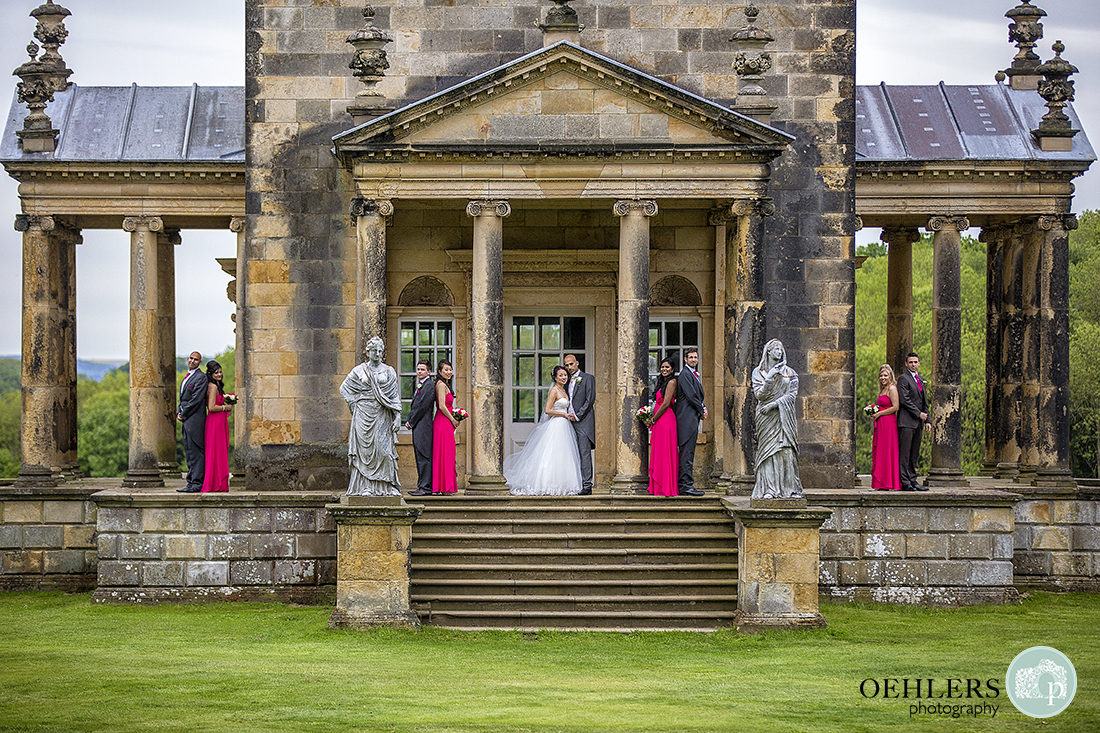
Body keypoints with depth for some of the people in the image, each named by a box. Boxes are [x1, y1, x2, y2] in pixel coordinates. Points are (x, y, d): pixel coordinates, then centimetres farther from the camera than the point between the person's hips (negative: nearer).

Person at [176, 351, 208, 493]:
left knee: (195, 452, -10)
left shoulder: (201, 377, -8)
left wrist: (183, 415, -10)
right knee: (189, 452, 10)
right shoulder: (187, 377, 22)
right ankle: (192, 482, 13)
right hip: (186, 421, 10)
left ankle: (196, 484, -10)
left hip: (195, 419, -10)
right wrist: (178, 412, 7)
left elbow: (196, 400, -15)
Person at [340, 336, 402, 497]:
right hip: (364, 414, 0)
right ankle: (365, 487, -2)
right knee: (365, 449, -3)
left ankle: (385, 486, -2)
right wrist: (354, 403, 4)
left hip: (382, 415, 0)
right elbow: (344, 388, 15)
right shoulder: (359, 371, 7)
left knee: (383, 449, -6)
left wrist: (397, 416, -2)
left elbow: (395, 395, 6)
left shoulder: (389, 371, 8)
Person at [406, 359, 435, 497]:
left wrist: (411, 422, -9)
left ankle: (426, 487, -11)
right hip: (416, 427, 10)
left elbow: (422, 406, -14)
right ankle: (422, 486, 13)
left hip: (423, 425, -10)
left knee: (424, 457, -10)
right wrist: (409, 421, 9)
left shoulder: (429, 386, -10)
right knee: (420, 458, 10)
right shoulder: (420, 386, 21)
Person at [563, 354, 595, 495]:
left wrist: (577, 416, -10)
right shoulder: (568, 381, 20)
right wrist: (568, 415, 5)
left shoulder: (588, 378, 0)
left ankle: (586, 485, -13)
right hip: (570, 421, 7)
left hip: (583, 421, -7)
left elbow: (590, 400, -7)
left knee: (585, 453, -10)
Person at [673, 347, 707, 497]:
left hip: (692, 418, 11)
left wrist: (703, 408, 4)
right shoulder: (685, 374, -10)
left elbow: (698, 395, 23)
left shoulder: (694, 374, 22)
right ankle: (687, 486, -14)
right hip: (688, 417, -11)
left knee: (687, 452, 11)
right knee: (687, 452, -12)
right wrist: (701, 411, -6)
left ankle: (683, 485, 13)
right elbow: (691, 396, -16)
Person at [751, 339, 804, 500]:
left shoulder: (789, 373, 11)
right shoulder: (758, 372, 8)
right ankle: (769, 489, -11)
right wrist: (769, 378, -13)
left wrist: (774, 404, -10)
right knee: (767, 450, -8)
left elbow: (792, 394, 1)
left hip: (784, 416, 1)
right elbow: (760, 394, -2)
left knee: (786, 450, -6)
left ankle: (790, 488, -4)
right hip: (766, 417, -1)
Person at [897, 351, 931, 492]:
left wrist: (927, 420, 15)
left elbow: (924, 401, 22)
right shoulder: (903, 379, -5)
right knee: (904, 454, -8)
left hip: (918, 422, 8)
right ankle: (905, 483, -9)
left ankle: (913, 481, 10)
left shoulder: (920, 379, 20)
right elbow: (905, 400, -14)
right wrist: (919, 414, -12)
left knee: (914, 455, 8)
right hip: (906, 422, -8)